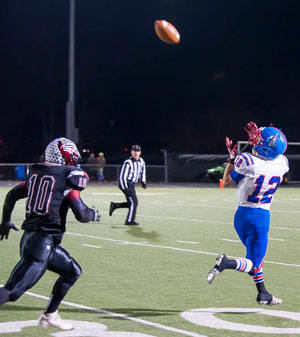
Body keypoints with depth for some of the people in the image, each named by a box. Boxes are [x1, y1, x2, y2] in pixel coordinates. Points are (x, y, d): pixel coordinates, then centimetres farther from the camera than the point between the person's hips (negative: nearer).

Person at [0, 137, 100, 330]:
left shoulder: (36, 173, 13)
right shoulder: (68, 178, -8)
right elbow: (82, 215, -11)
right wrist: (94, 214, 12)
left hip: (29, 236, 8)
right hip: (44, 241, -8)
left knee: (73, 272, 26)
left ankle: (50, 316, 32)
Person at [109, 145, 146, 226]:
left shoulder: (141, 161, 5)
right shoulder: (128, 163, -18)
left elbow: (142, 172, 24)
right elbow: (122, 176, -20)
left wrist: (143, 182, 15)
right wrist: (125, 188, -26)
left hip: (132, 185, 8)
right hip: (125, 184, -8)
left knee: (131, 203, 13)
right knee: (133, 202, -13)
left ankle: (114, 205, 25)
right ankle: (129, 221, -5)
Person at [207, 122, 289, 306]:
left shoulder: (247, 162, -16)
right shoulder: (282, 164, -10)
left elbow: (226, 182, 0)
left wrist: (232, 157, 6)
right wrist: (257, 141, 14)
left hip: (242, 214, 2)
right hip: (261, 216, -2)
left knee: (256, 254, 21)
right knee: (254, 262, 1)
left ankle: (263, 293, 22)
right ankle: (227, 263, -28)